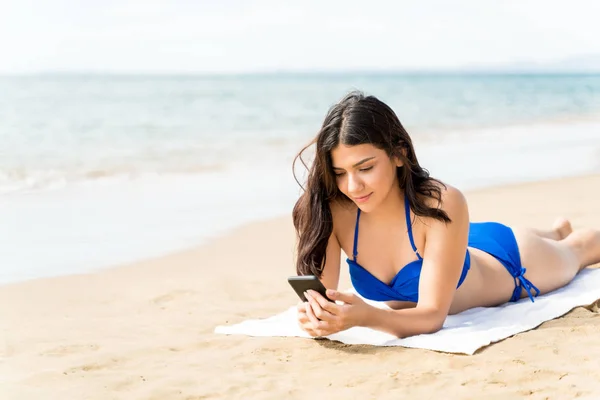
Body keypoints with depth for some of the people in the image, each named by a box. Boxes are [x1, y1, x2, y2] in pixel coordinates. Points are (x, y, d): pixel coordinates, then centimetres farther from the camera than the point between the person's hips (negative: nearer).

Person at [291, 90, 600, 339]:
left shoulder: (442, 206, -45)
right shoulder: (333, 210, -35)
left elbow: (433, 314, -46)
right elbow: (315, 294, -33)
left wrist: (365, 317, -64)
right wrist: (315, 316, -57)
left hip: (509, 264, -4)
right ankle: (558, 230, 69)